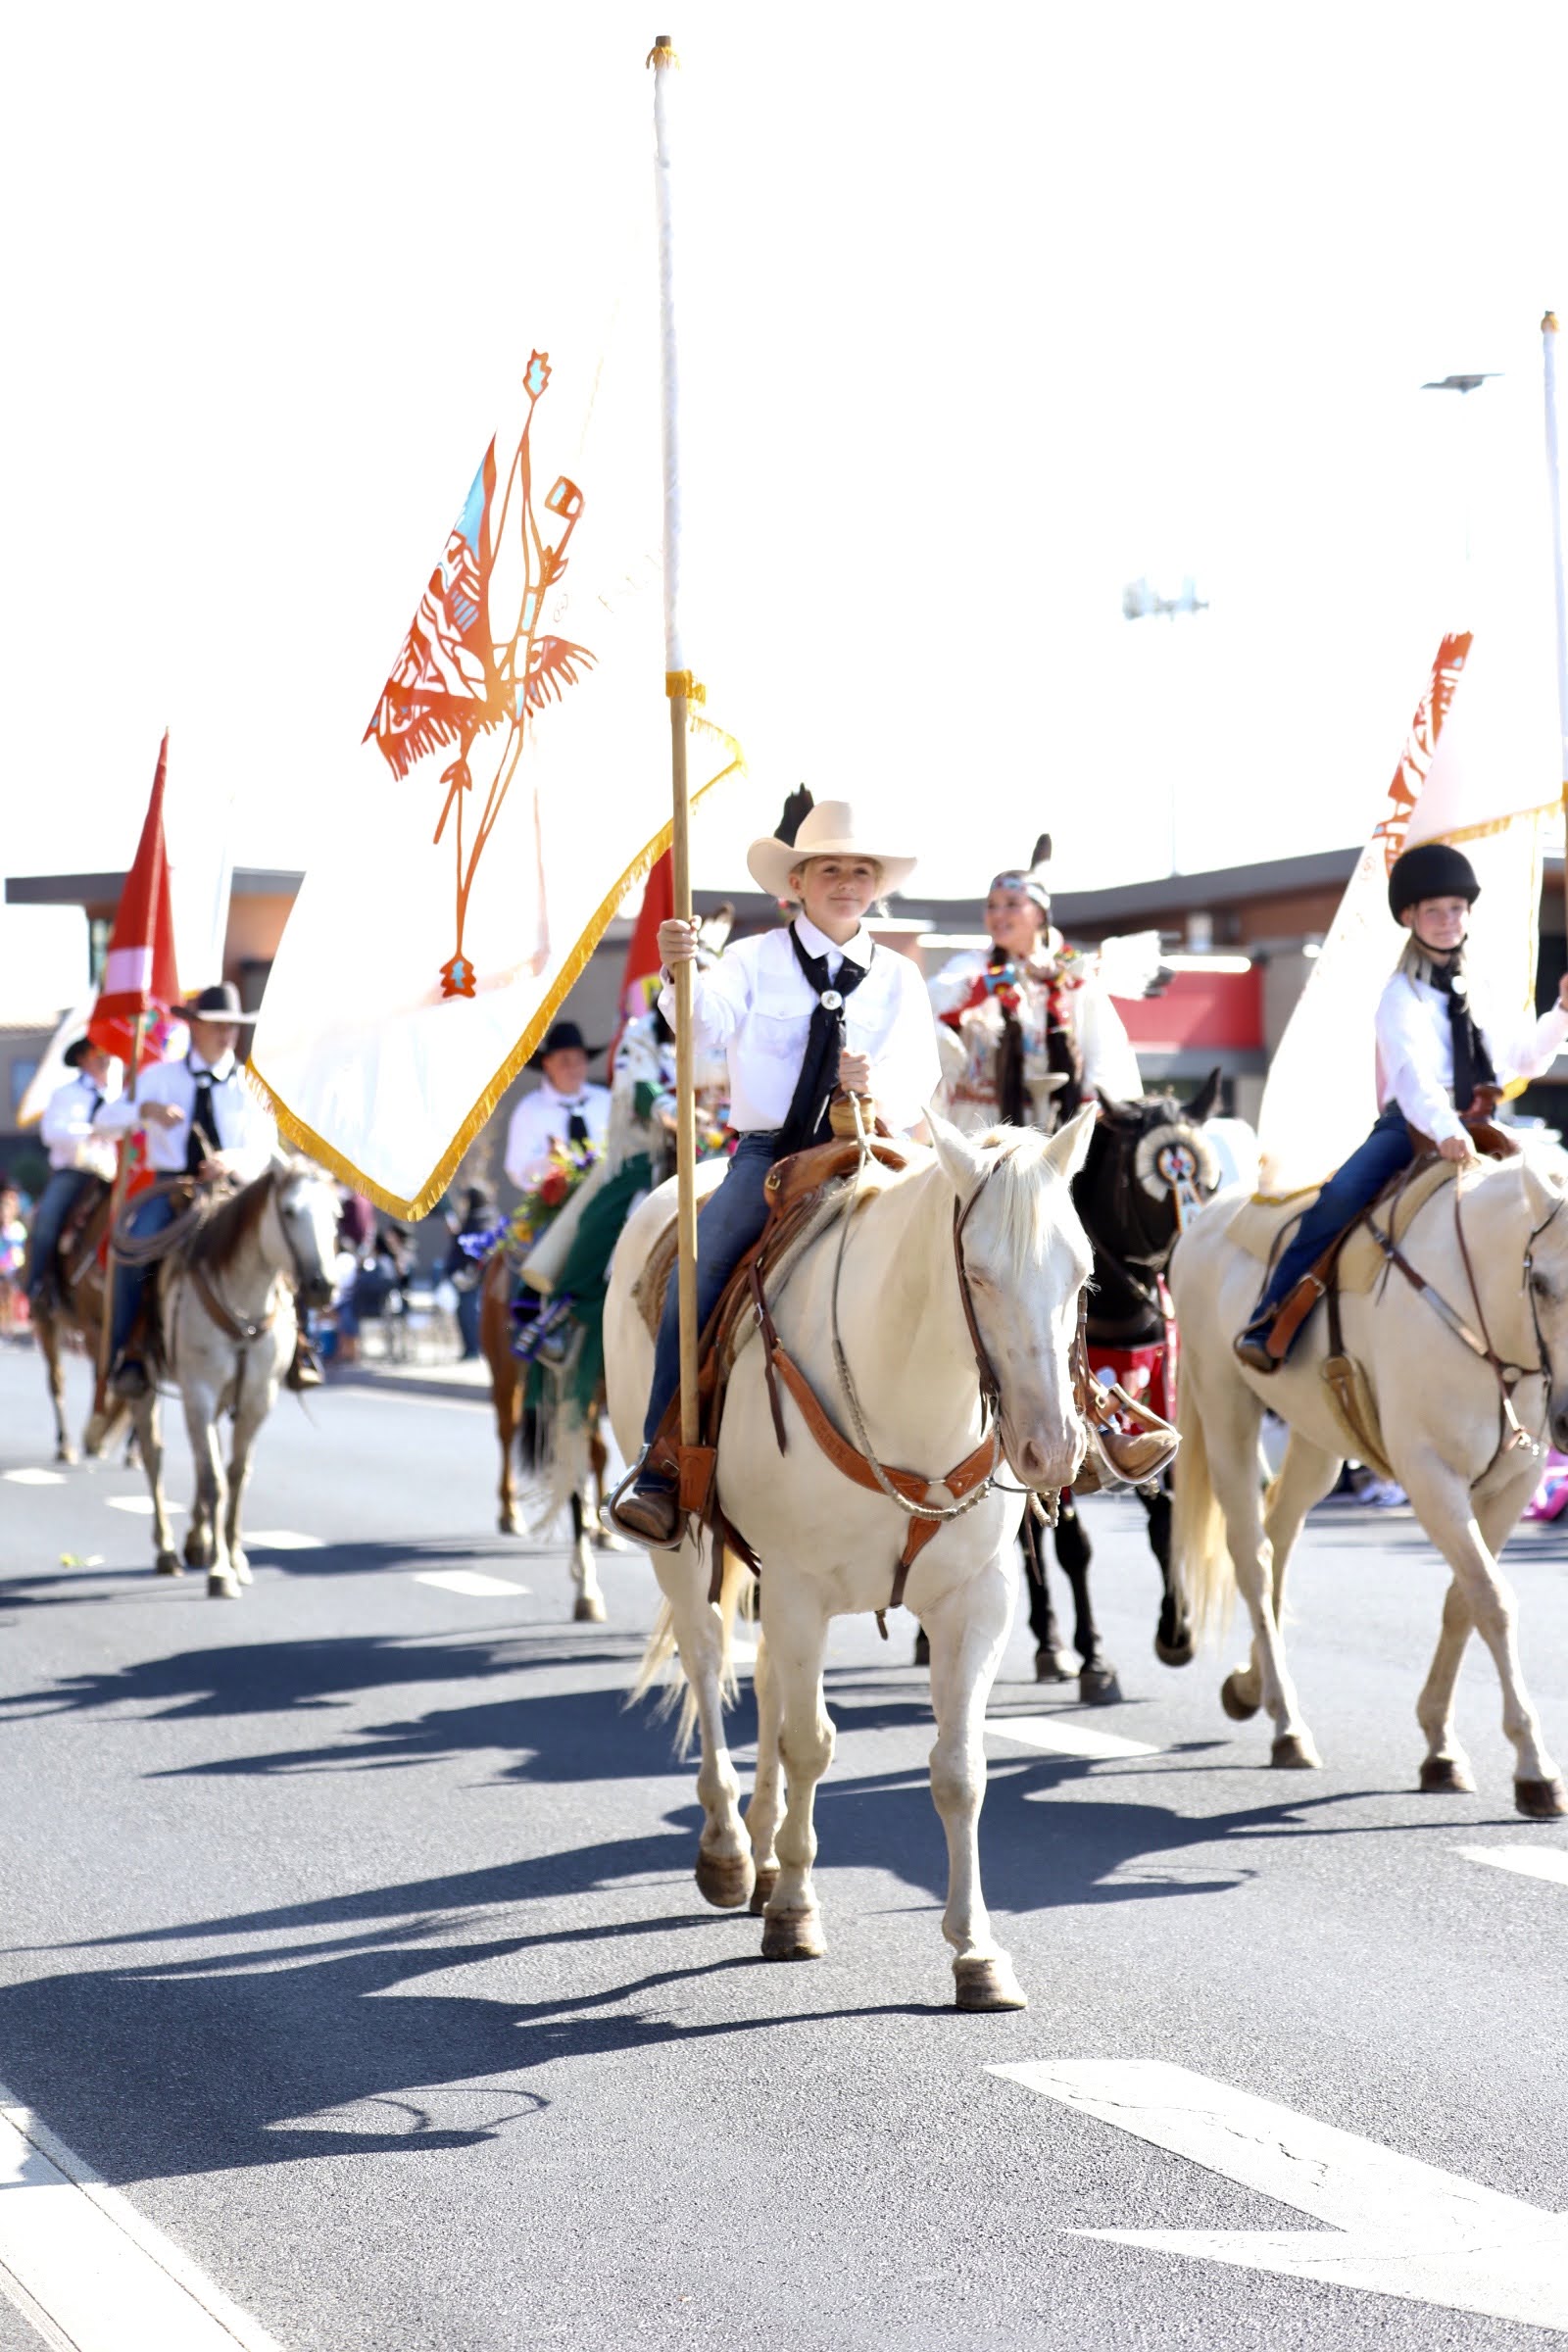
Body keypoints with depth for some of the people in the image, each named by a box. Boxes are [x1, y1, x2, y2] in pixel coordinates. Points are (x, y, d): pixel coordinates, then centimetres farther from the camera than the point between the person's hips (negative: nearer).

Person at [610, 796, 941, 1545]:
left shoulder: (899, 980, 12)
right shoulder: (756, 961, 8)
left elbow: (918, 1078, 1)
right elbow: (708, 1021, -11)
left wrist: (879, 1084, -23)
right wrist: (682, 977, -34)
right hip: (767, 1151, -1)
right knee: (700, 1271, -24)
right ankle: (660, 1461, -20)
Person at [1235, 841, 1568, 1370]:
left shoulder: (1486, 992, 18)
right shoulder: (1402, 995, 1)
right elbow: (1413, 1071, -17)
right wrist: (1443, 1130, -35)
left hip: (1479, 1129, 5)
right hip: (1412, 1126, -5)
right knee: (1339, 1198, -28)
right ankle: (1270, 1327, -25)